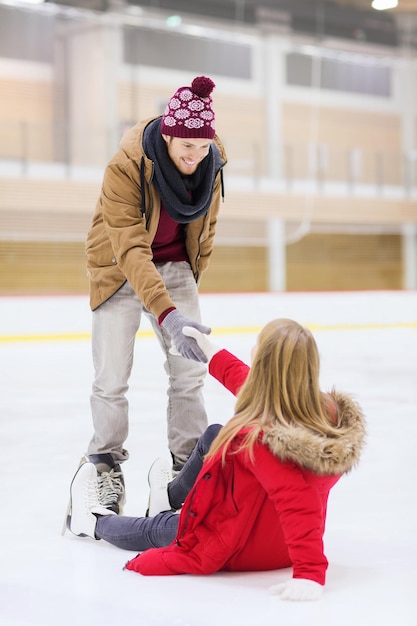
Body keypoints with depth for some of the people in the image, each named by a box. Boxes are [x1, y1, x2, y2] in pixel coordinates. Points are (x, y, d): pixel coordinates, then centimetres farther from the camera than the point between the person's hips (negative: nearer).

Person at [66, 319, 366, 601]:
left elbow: (299, 506, -48)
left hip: (238, 551, -7)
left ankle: (94, 521, 53)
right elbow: (259, 386, 1)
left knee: (153, 531, 22)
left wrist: (310, 574, -50)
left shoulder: (259, 439, -41)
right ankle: (170, 497, 53)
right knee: (214, 436, 23)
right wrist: (212, 352, 11)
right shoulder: (328, 411, -16)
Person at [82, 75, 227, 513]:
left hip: (174, 267, 4)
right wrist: (167, 313, -48)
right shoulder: (125, 167, -31)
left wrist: (191, 280, 11)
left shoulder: (211, 164, -14)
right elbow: (131, 249, -38)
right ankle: (106, 468, 13)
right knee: (112, 377, -6)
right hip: (119, 270, -4)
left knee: (190, 371, -2)